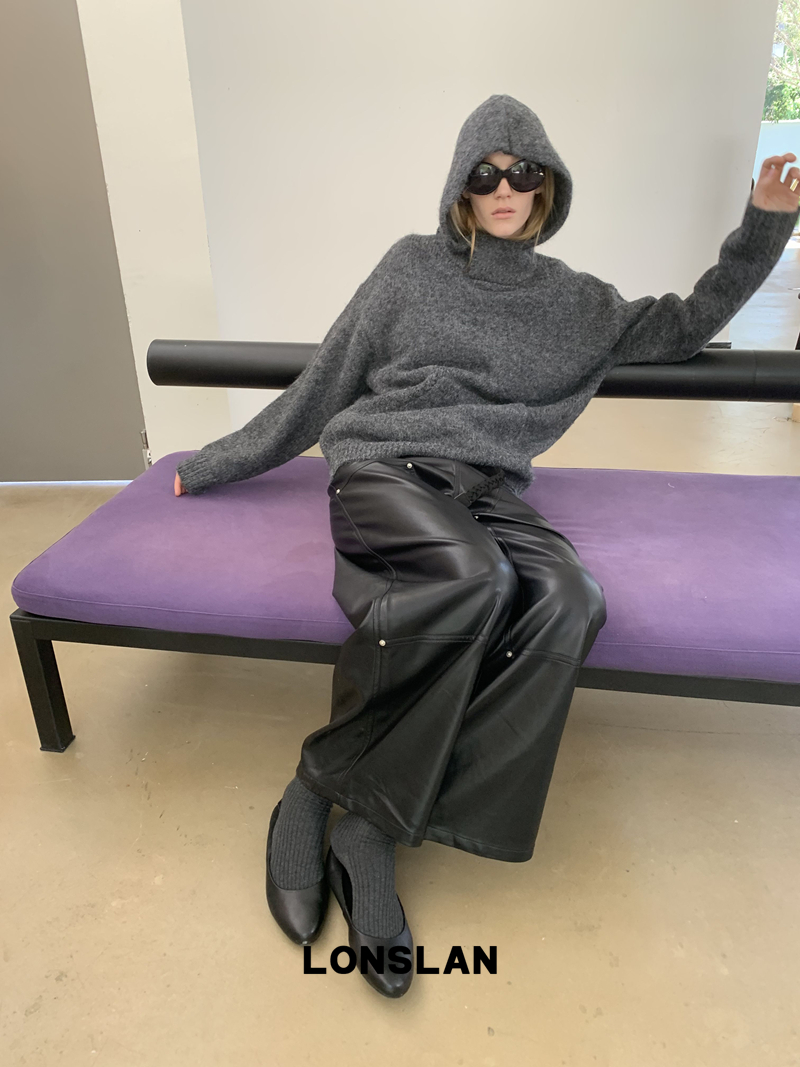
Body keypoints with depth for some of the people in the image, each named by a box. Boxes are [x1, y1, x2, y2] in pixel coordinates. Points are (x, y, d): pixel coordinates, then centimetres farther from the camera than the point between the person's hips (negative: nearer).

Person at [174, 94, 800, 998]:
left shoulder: (574, 302, 20)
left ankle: (372, 829, -25)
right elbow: (321, 387, 14)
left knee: (567, 602, -32)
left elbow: (687, 324, 31)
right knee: (475, 580, -38)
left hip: (487, 491, 3)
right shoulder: (412, 268, 12)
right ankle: (313, 788, -19)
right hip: (383, 468, -2)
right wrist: (219, 463, 17)